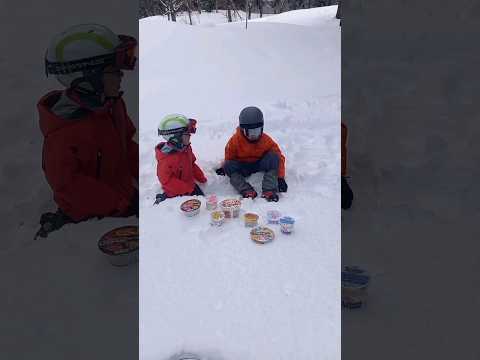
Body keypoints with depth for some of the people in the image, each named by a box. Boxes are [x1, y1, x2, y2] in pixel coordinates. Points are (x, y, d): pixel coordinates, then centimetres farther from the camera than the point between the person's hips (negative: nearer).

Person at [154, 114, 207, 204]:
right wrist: (187, 189, -25)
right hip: (176, 193, -8)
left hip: (190, 185, 8)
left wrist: (201, 177, 11)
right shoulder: (166, 157, -28)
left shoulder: (186, 148, -2)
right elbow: (166, 180, -25)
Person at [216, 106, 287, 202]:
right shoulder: (235, 140, -13)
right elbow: (229, 157, 2)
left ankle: (269, 191, -37)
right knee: (228, 166, -27)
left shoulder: (266, 140, -12)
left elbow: (279, 157, -13)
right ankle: (247, 191, -42)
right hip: (242, 167, 0)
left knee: (273, 157, -26)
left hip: (259, 165, 0)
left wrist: (280, 177, -20)